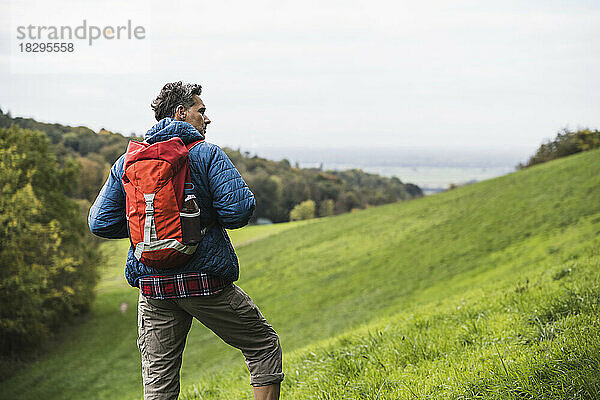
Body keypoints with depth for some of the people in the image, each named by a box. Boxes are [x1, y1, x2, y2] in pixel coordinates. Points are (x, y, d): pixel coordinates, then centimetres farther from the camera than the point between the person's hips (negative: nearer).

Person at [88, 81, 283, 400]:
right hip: (206, 280, -4)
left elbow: (101, 223, 7)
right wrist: (206, 215, 8)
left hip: (152, 286, 4)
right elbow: (238, 211, -15)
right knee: (264, 346, 14)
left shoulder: (128, 162, 9)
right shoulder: (207, 155, -5)